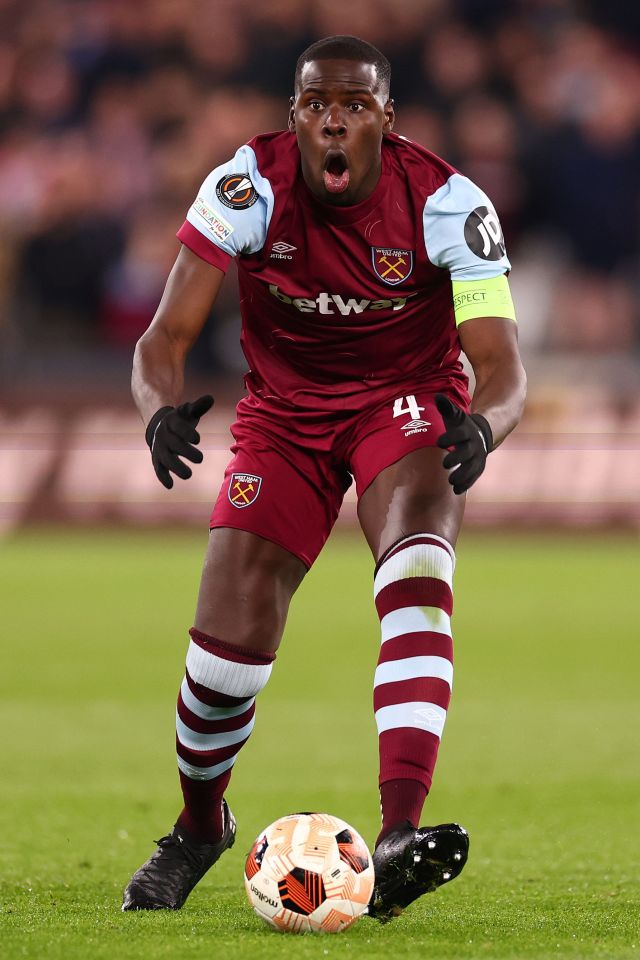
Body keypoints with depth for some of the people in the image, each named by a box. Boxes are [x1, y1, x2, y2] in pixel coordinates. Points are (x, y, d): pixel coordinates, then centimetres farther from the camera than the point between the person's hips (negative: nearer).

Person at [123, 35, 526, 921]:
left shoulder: (446, 202, -22)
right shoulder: (247, 189, -19)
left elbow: (500, 363, -24)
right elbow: (166, 336, -20)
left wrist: (480, 427, -48)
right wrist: (162, 409, -43)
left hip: (408, 405, -1)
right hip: (285, 410, 1)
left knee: (418, 564, -33)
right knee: (232, 633, -13)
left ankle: (398, 836, -44)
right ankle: (198, 828, 20)